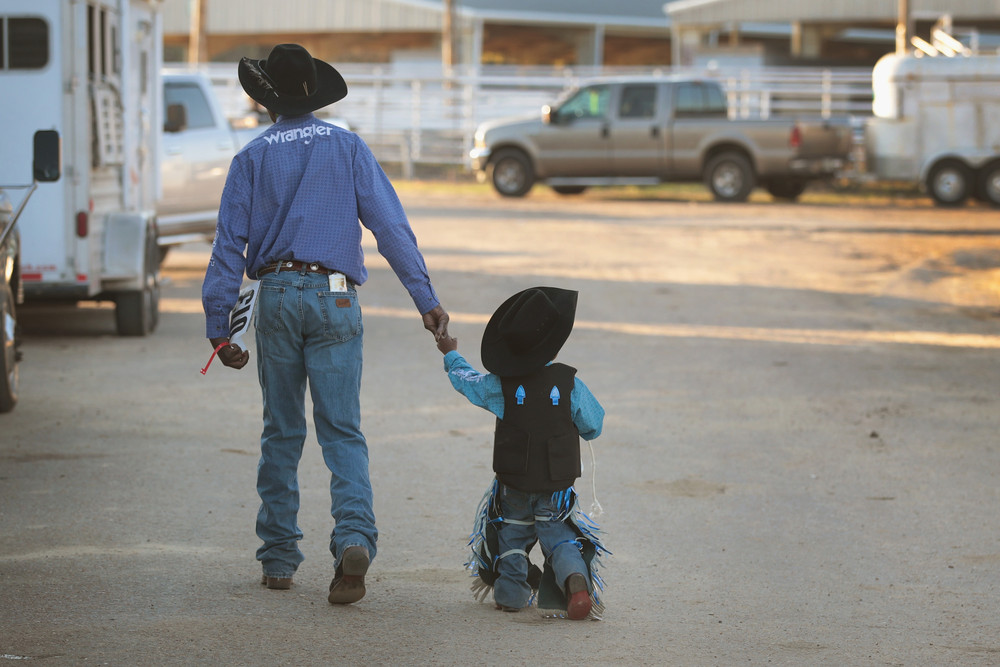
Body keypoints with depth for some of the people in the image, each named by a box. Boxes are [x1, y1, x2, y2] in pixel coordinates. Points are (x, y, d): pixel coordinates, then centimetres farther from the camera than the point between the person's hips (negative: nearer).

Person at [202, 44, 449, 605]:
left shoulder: (252, 158, 5)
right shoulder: (348, 148, 3)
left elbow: (230, 244, 1)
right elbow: (391, 227, -3)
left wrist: (219, 327, 3)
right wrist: (426, 300, -3)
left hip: (276, 296, 1)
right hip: (334, 296, -1)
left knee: (282, 432, 12)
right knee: (342, 430, -1)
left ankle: (279, 557, 15)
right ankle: (354, 536, -24)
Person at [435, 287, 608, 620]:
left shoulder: (501, 386, -8)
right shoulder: (570, 384, -11)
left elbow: (465, 379, 10)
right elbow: (593, 427, -2)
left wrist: (451, 355, 31)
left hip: (513, 489, 1)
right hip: (557, 492, -1)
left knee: (510, 535, 19)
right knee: (561, 541, 5)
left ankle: (511, 589, 2)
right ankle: (575, 578, -23)